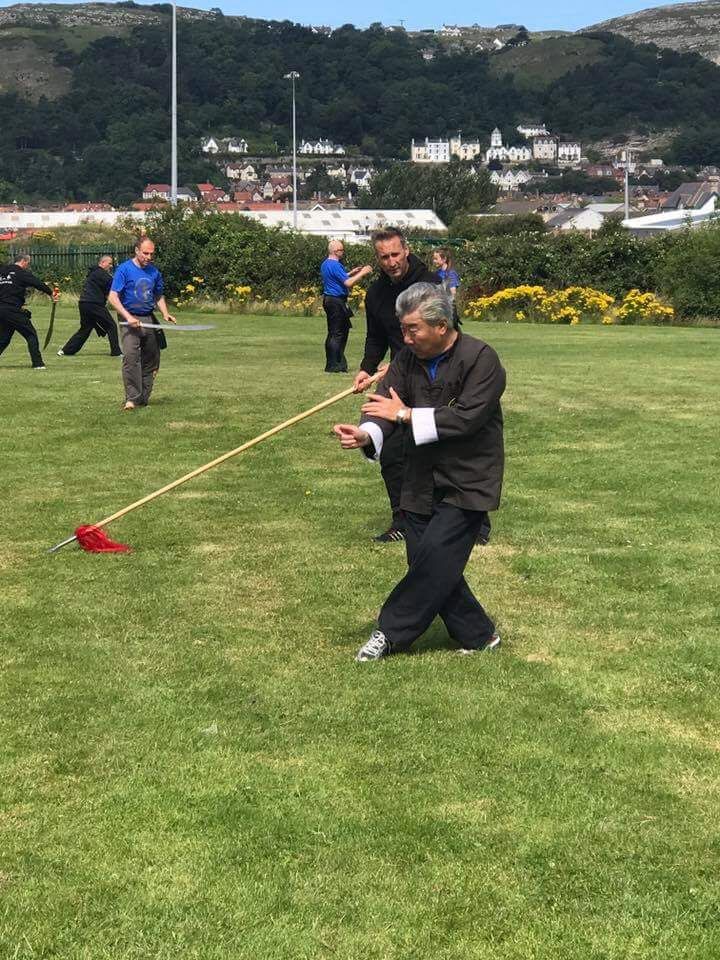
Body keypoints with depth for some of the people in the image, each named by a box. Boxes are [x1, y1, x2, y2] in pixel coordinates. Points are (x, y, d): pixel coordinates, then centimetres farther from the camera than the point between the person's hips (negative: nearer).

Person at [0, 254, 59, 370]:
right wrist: (51, 293, -7)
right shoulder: (21, 272, -6)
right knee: (31, 335, 0)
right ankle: (38, 363, -4)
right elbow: (37, 283, -12)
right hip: (13, 310, -7)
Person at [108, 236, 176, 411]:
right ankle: (131, 398, -17)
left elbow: (159, 296, 24)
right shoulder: (124, 269, -6)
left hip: (150, 320, 6)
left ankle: (143, 398, 16)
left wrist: (165, 313, 5)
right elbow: (113, 297, -9)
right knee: (130, 356, -19)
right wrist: (128, 316, -19)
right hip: (130, 320, -5)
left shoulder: (154, 272, 10)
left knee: (151, 360, 6)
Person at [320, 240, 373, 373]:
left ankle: (331, 364, 19)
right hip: (337, 302, -10)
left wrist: (351, 273, 22)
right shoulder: (335, 265, -17)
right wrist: (362, 273, -14)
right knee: (337, 333, -5)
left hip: (328, 299, 10)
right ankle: (333, 366, -4)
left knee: (333, 333, 15)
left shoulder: (325, 264, 14)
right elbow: (348, 283, -22)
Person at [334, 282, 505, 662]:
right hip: (421, 484, 6)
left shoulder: (481, 359, -14)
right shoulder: (408, 359, 3)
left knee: (435, 557, -12)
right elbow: (387, 406, -8)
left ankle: (391, 631, 3)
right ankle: (478, 636, 20)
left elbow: (465, 417, -23)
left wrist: (405, 414, -23)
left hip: (467, 484, -6)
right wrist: (366, 434, -30)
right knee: (428, 564, 5)